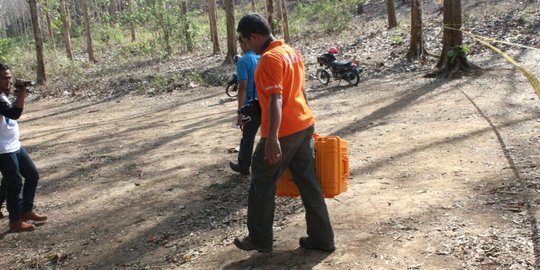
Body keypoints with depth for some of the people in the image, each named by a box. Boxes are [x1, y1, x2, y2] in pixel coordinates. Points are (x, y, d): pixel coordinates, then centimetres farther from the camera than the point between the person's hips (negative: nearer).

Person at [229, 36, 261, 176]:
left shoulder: (243, 61, -11)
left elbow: (243, 87, -17)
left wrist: (240, 111, -15)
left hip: (253, 105, -5)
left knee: (248, 137, 10)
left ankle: (243, 167, 24)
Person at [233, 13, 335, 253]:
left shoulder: (269, 59, -18)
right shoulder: (292, 52, 12)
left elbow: (275, 100, -26)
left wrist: (272, 138, -29)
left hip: (283, 132, -9)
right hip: (304, 125, 9)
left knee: (262, 184, 7)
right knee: (309, 183, 13)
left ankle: (259, 240, 20)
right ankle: (322, 238, 19)